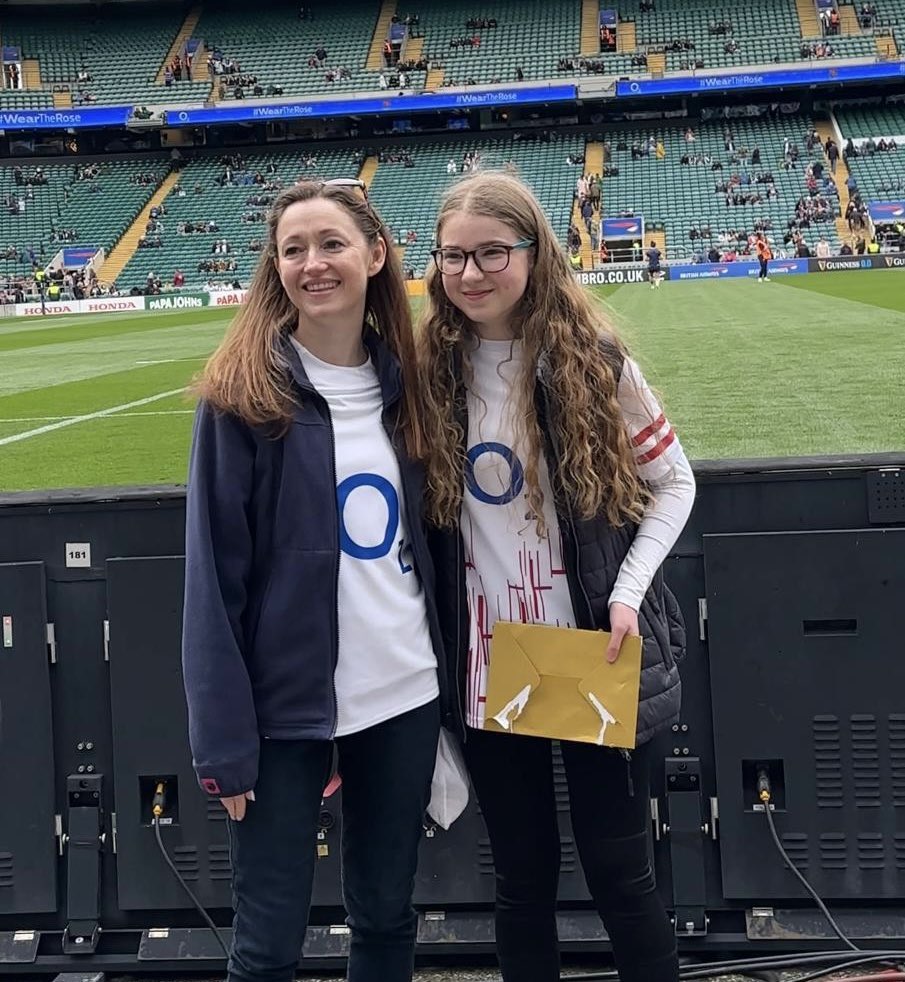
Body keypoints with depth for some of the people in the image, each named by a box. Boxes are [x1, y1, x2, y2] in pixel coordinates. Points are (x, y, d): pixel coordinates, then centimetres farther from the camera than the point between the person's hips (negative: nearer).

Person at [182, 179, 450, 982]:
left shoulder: (403, 383, 4)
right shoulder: (243, 395, -10)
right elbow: (214, 576, -11)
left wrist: (441, 673, 9)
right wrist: (224, 737, -13)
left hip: (404, 695, 4)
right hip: (285, 703, -4)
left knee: (388, 916, 17)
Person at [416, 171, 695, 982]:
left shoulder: (591, 360, -7)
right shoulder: (429, 372, -1)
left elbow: (673, 482, 3)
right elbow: (412, 513, 7)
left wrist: (629, 592, -10)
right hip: (489, 672, 2)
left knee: (617, 872, 8)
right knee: (523, 878, 14)